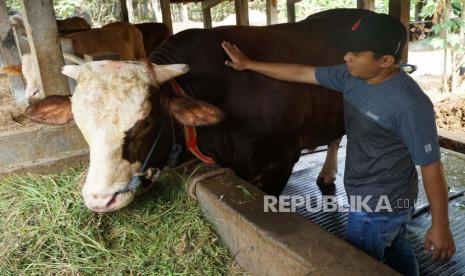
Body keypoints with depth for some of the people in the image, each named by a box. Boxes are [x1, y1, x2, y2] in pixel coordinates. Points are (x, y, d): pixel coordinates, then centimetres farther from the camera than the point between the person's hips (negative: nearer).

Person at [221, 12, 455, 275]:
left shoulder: (411, 105, -29)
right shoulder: (351, 76, -7)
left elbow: (432, 166, -21)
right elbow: (302, 73, 1)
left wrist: (441, 226, -12)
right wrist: (248, 64, 6)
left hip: (378, 206, -8)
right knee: (397, 252, 29)